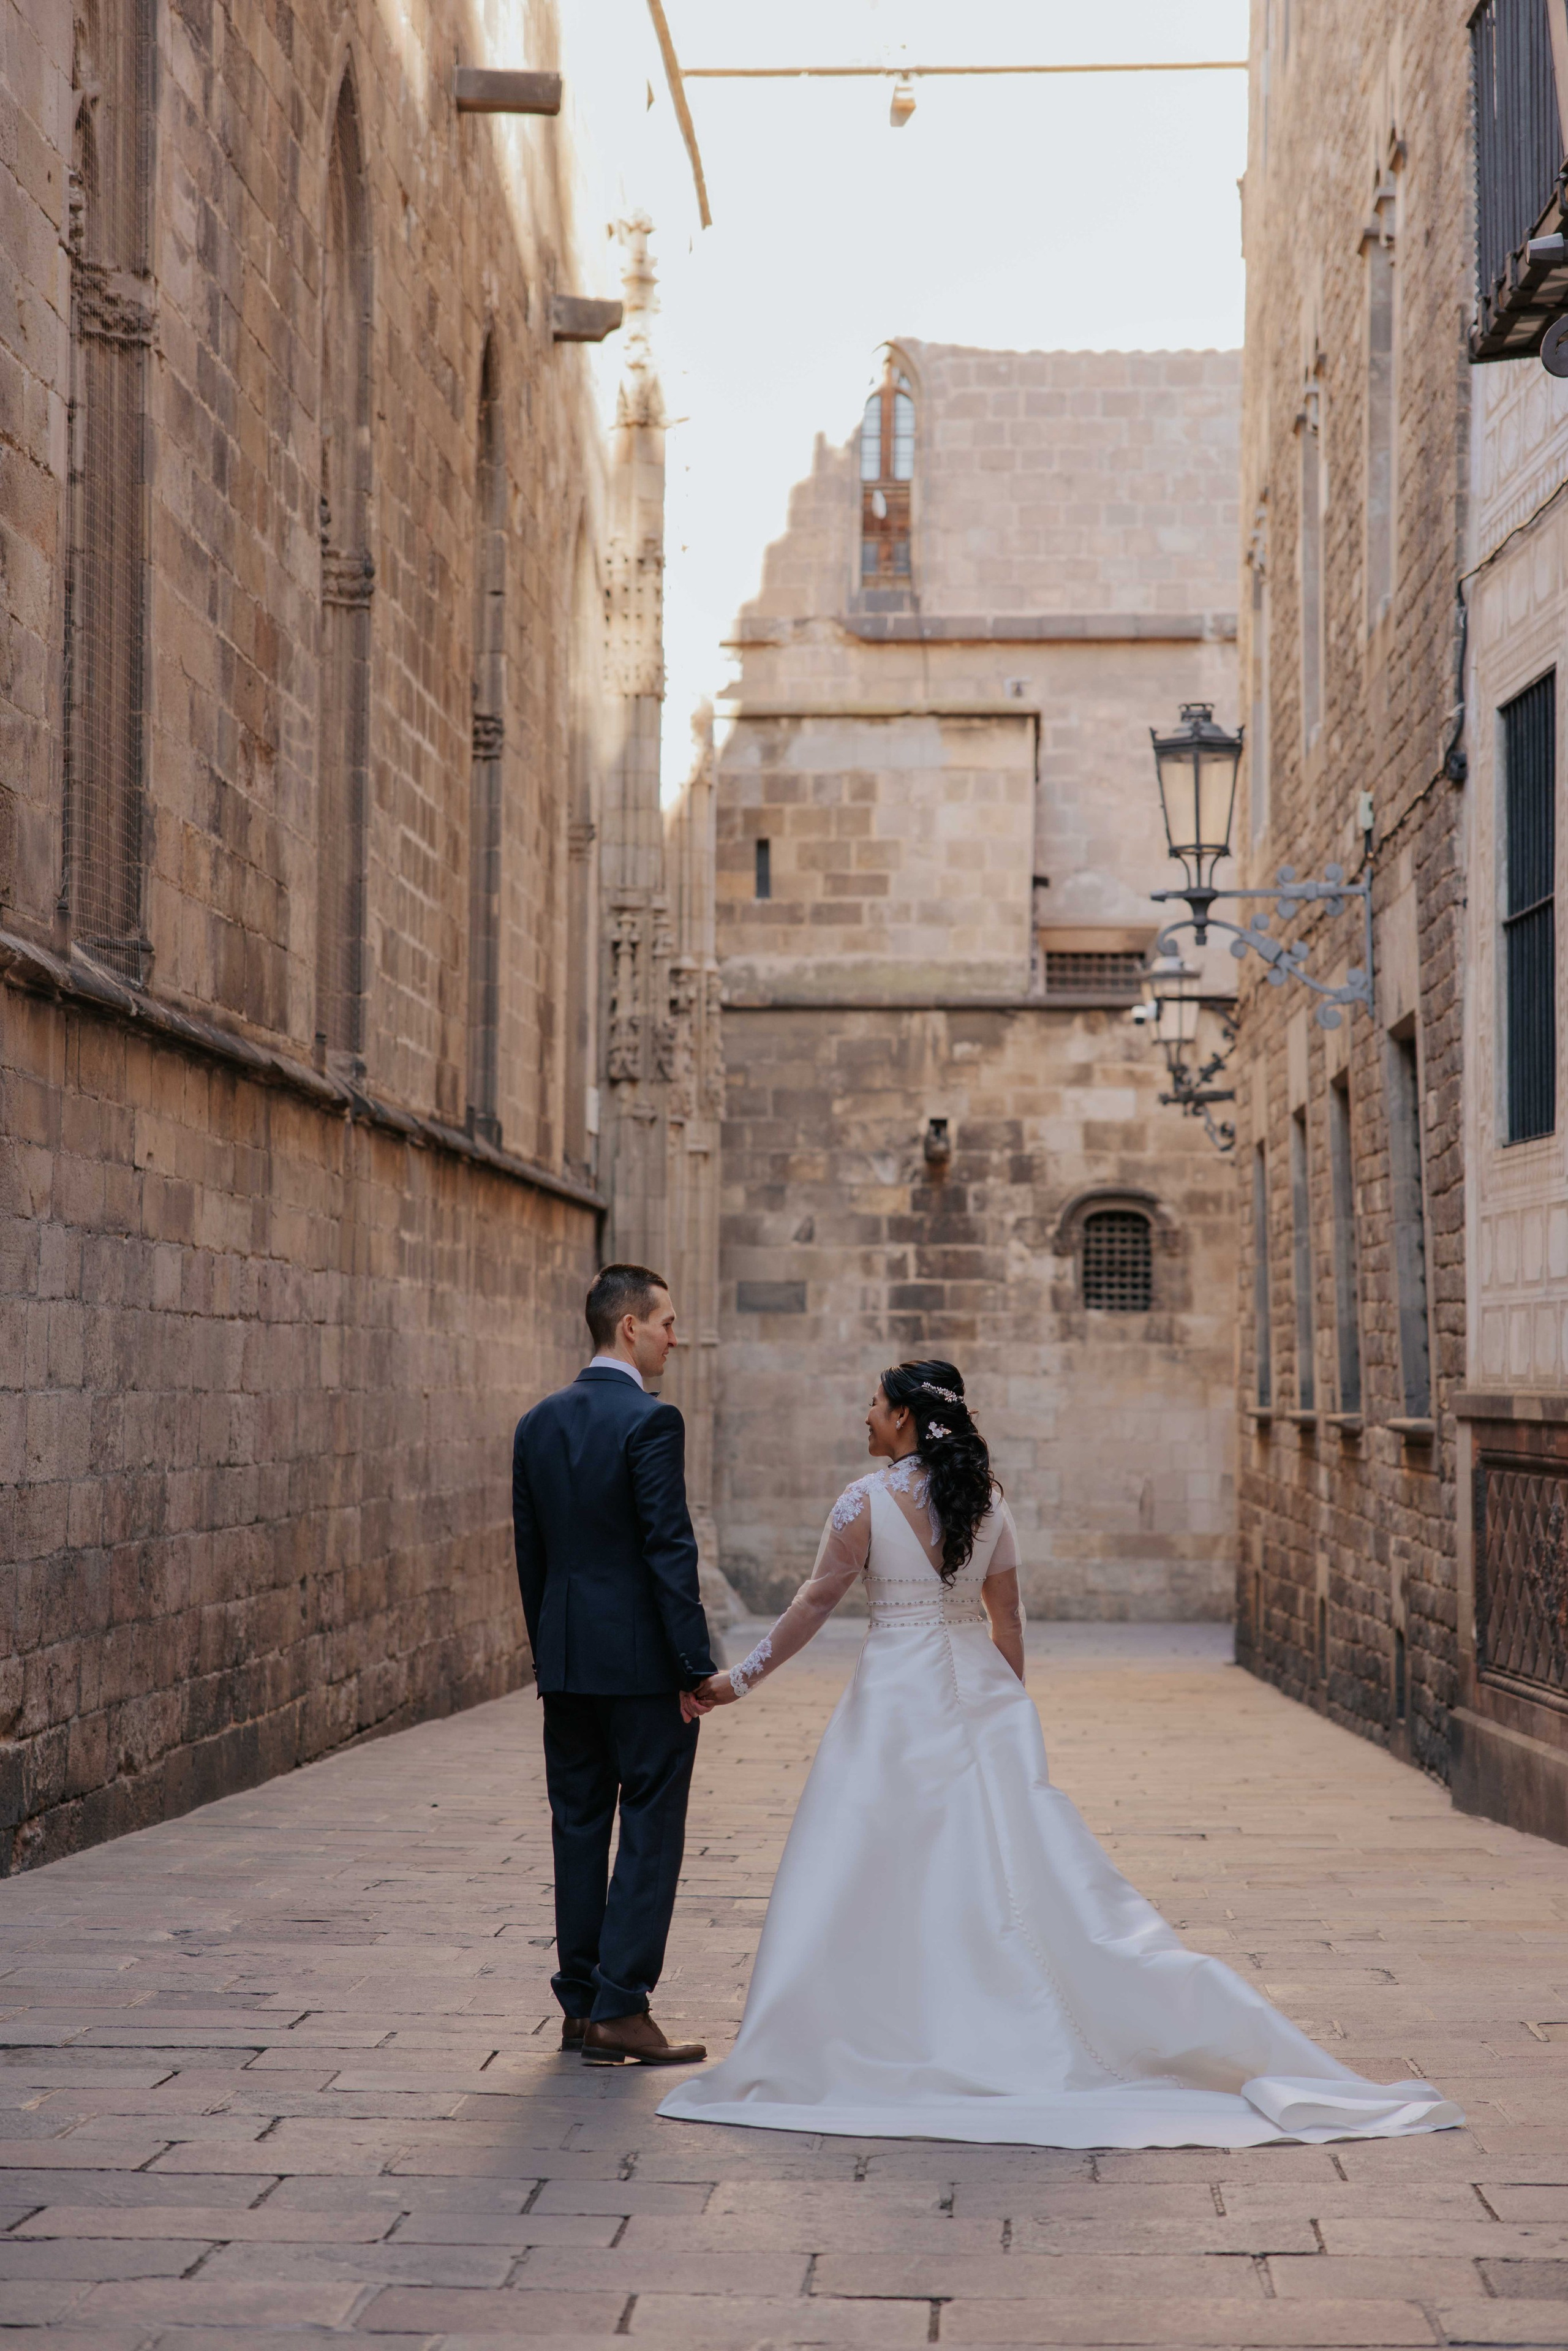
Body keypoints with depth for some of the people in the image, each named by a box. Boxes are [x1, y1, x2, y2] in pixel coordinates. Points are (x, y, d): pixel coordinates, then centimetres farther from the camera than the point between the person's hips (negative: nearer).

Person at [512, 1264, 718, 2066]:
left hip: (566, 1659, 7)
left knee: (578, 1827, 11)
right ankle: (620, 2008, -2)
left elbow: (529, 1550, 12)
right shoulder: (650, 1421, -13)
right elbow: (670, 1549, -17)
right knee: (650, 1830, -1)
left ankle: (581, 2006, 15)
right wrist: (696, 1666, -13)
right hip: (642, 1660, -7)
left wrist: (549, 1655, 19)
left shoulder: (538, 1423, 8)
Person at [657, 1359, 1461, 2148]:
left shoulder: (867, 1501, -10)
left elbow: (815, 1602, -6)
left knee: (862, 1888, 2)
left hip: (897, 1701, -6)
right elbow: (1007, 1624, 10)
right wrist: (1006, 1710, 20)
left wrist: (739, 1680, 3)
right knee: (1025, 1874, 7)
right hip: (981, 1697, 6)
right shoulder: (987, 1502, 6)